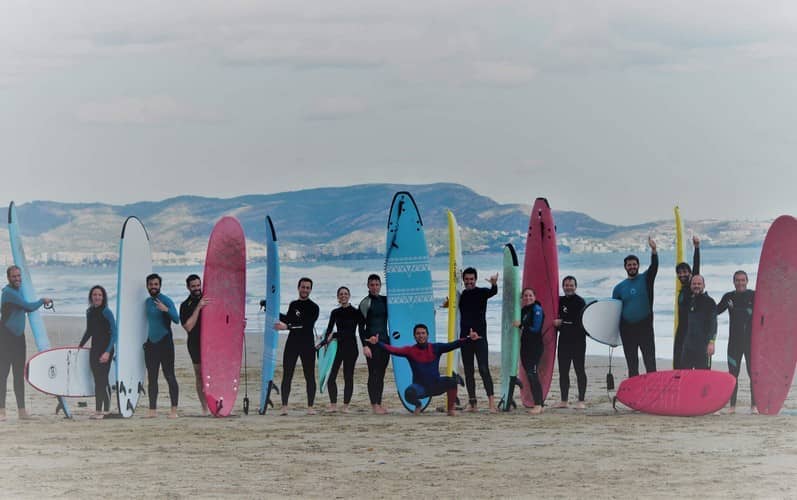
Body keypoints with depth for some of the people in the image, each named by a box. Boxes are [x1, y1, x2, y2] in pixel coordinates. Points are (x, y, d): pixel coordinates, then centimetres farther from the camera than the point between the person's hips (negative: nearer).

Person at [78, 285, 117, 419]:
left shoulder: (106, 312, -11)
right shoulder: (89, 312, 9)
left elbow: (114, 333, -14)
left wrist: (108, 352, -22)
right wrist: (80, 346, 21)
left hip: (105, 350, -7)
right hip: (94, 349, 7)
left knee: (102, 380, -9)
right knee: (97, 380, 9)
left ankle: (106, 410, -7)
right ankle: (98, 411, 13)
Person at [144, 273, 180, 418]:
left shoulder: (166, 301, -8)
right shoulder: (147, 301, 12)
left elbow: (176, 319, -18)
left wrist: (166, 310, -34)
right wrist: (145, 340, 16)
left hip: (165, 342, -7)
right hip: (150, 343, 7)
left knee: (169, 376, -8)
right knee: (151, 377, 7)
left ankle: (174, 409, -9)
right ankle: (152, 409, 11)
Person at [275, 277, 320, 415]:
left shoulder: (313, 307, -4)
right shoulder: (293, 305, 14)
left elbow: (307, 325, -17)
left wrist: (287, 326, -24)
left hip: (308, 345, -4)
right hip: (292, 343, 4)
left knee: (310, 376, -2)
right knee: (287, 376, -1)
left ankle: (310, 407, 3)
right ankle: (284, 406, 1)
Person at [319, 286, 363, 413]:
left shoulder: (355, 312, -1)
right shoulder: (335, 313, 10)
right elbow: (329, 330, 11)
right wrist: (323, 342, -7)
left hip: (351, 347, -3)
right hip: (337, 347, 3)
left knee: (348, 377, 0)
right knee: (330, 376, -4)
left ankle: (346, 406, 7)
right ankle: (333, 405, 6)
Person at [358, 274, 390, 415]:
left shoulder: (385, 300, 11)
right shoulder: (365, 303, -5)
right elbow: (361, 326, -7)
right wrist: (365, 345, -15)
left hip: (385, 340, 5)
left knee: (381, 373, 7)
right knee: (373, 373, -7)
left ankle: (379, 403, 12)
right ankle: (374, 405, -6)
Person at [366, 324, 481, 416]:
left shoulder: (435, 348, -2)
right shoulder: (410, 350, -3)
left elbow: (453, 345, -13)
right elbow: (393, 350, -13)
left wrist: (469, 339, -27)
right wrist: (377, 343, -26)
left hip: (436, 385, 0)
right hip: (420, 387, 0)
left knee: (452, 381, -29)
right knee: (409, 394, -33)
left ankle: (451, 408, -2)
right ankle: (418, 405, 9)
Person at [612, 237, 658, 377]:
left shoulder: (645, 279, 2)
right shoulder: (619, 287, 9)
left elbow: (654, 266, -16)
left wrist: (654, 250, -34)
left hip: (645, 326, -3)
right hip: (627, 329, 3)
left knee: (650, 362, -8)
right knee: (632, 364, 7)